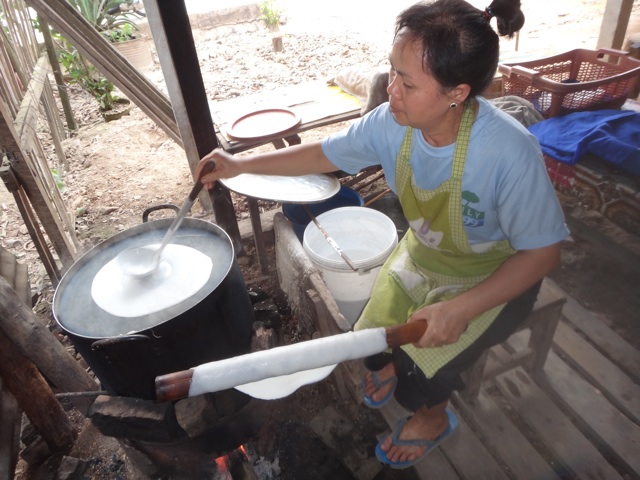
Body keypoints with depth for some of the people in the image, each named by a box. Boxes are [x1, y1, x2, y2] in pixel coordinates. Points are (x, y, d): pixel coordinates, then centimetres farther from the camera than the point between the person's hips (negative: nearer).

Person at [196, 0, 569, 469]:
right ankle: (390, 362, 39)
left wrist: (462, 309, -33)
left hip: (492, 280, -4)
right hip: (420, 257, 4)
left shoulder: (509, 152, -35)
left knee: (418, 378, -11)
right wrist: (241, 165, -4)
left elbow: (542, 252, -24)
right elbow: (325, 153, -5)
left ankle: (433, 416, 29)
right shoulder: (392, 123, -21)